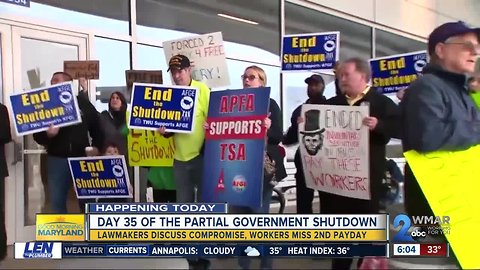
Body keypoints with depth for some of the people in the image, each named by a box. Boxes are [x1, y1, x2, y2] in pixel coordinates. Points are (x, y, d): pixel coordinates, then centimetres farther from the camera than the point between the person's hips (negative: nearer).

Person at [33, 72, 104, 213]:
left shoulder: (83, 103, 5)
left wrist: (96, 147, -4)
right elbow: (37, 135, 0)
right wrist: (47, 134, -21)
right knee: (57, 201, 8)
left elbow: (97, 127, 9)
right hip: (57, 159, 1)